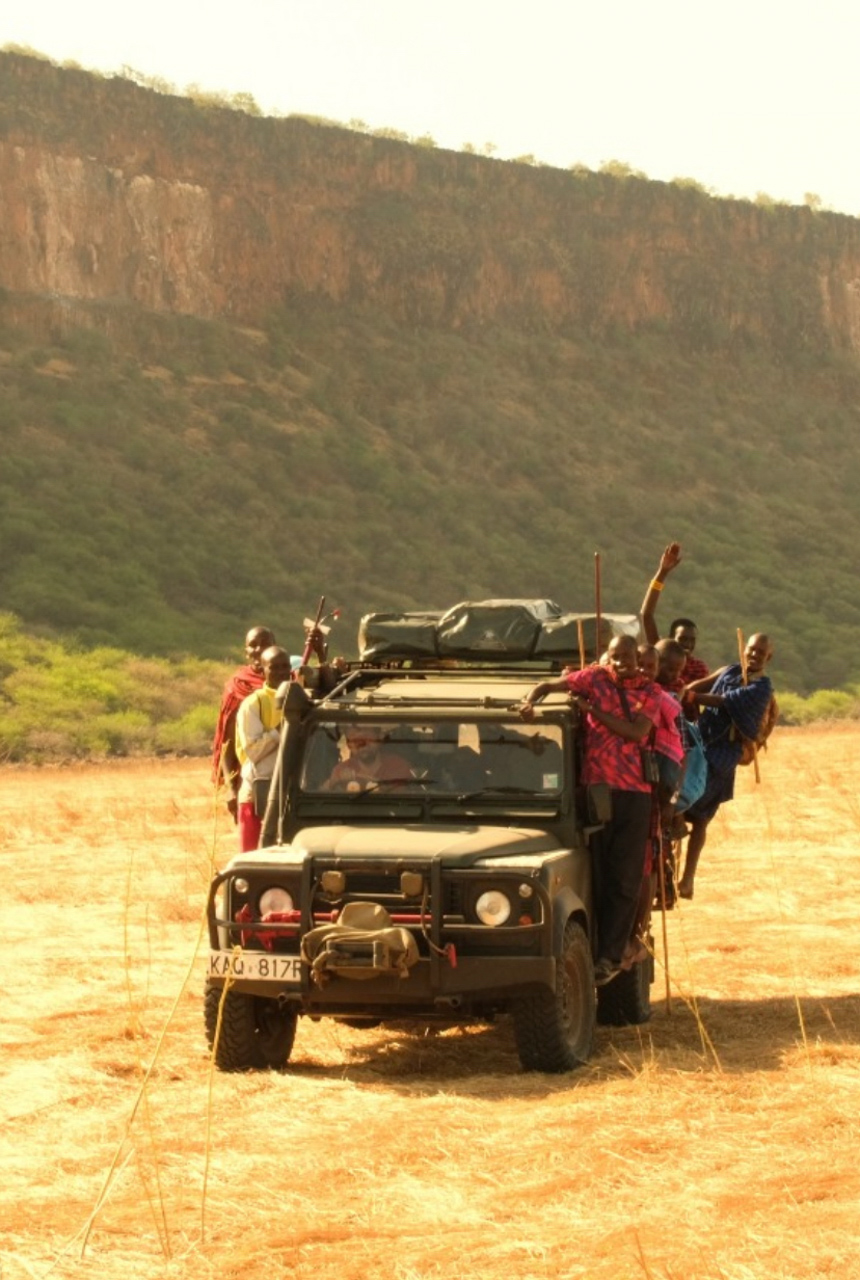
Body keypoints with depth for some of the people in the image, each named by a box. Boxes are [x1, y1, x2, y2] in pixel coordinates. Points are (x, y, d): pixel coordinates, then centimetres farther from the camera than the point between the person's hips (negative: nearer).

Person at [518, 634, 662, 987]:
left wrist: (591, 708, -12)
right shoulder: (594, 678, 5)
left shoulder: (649, 692, 6)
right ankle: (594, 951, 5)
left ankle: (610, 956, 0)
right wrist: (529, 703, -11)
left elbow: (637, 732, -10)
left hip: (634, 793, 1)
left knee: (625, 879, -3)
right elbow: (547, 686, 10)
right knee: (596, 875, -1)